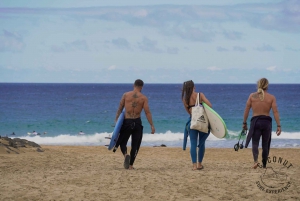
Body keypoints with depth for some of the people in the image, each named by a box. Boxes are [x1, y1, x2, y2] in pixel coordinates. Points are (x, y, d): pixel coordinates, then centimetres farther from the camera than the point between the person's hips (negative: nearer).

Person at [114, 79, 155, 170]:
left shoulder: (126, 95, 0)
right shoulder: (143, 98, -2)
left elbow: (120, 109, 4)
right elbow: (147, 112, -6)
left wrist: (116, 119, 13)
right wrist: (152, 126, -3)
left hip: (127, 122, 0)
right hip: (137, 122, 0)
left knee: (122, 141, 13)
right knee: (135, 144, 11)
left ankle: (126, 154, -18)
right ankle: (130, 165, 10)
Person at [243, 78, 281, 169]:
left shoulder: (252, 96, 2)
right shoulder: (271, 97, 1)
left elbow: (246, 110, 2)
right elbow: (275, 112, -4)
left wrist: (244, 123, 12)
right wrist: (278, 126, -2)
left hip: (255, 121, -1)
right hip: (267, 121, 1)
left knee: (255, 143, -4)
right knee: (265, 144, 14)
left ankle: (255, 160, -30)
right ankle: (264, 164, 22)